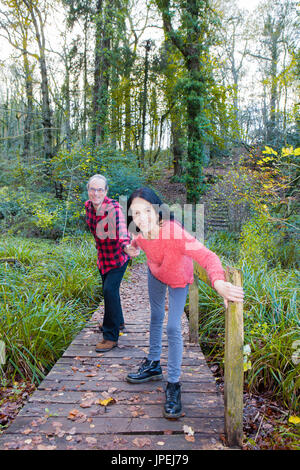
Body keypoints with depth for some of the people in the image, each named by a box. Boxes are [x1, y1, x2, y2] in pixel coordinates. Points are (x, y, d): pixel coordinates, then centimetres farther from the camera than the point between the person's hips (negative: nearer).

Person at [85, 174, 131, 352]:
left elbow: (121, 228, -49)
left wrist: (126, 246, -67)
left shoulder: (114, 208, -30)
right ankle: (118, 322, 43)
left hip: (117, 256, -7)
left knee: (110, 290, -16)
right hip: (103, 256, 8)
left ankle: (111, 337, -4)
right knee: (108, 289, 20)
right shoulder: (88, 206, -9)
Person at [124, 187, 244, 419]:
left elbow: (207, 256, -56)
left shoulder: (174, 233, -45)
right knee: (156, 317, 20)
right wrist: (134, 247, -21)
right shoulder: (140, 232, -29)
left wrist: (219, 282, -73)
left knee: (173, 328, -8)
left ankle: (173, 384, 11)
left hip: (178, 279, -5)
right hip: (155, 273, 5)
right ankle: (153, 365, 41)